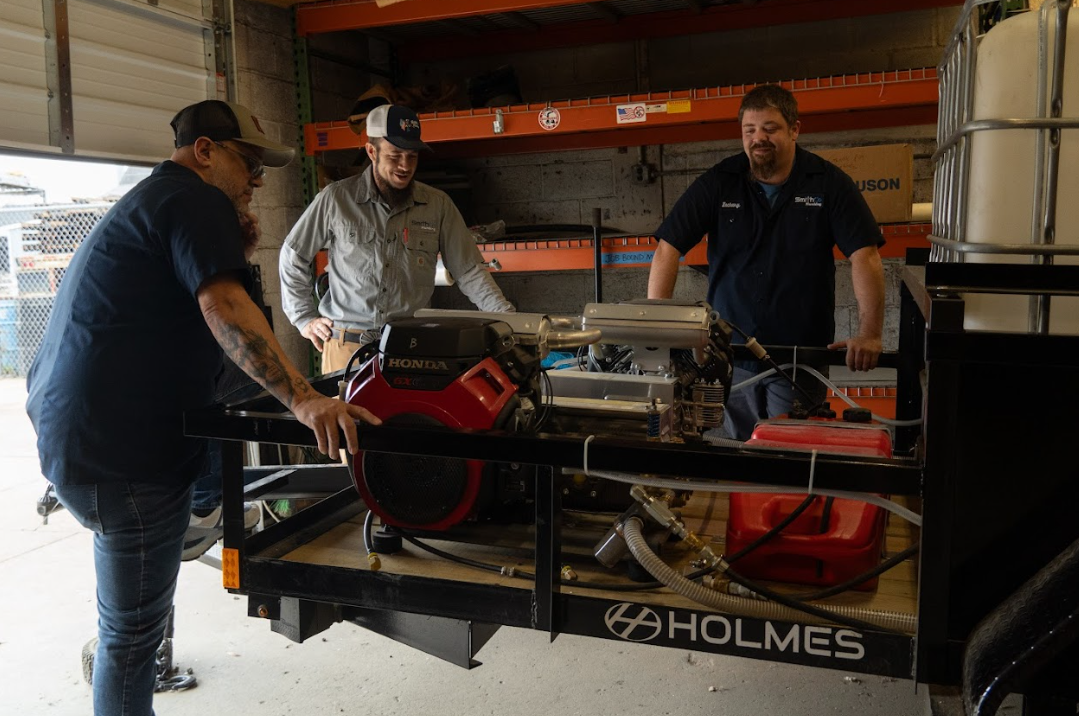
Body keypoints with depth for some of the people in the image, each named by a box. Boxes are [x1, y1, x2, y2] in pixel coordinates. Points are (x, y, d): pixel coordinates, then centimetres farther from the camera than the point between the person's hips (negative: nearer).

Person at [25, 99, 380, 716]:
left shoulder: (148, 201, 22)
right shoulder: (195, 200, -11)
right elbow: (223, 308, -28)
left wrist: (233, 257, 8)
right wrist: (302, 399, -35)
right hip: (121, 450, -11)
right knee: (135, 630, 2)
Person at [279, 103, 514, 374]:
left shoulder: (438, 205, 3)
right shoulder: (336, 199, 0)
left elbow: (469, 270, 3)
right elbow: (293, 257, 11)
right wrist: (305, 318, 8)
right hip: (347, 347, 0)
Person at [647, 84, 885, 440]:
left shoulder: (828, 183, -3)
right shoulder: (717, 183, -1)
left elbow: (864, 256, -9)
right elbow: (669, 248, -6)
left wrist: (869, 334, -20)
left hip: (802, 353, -1)